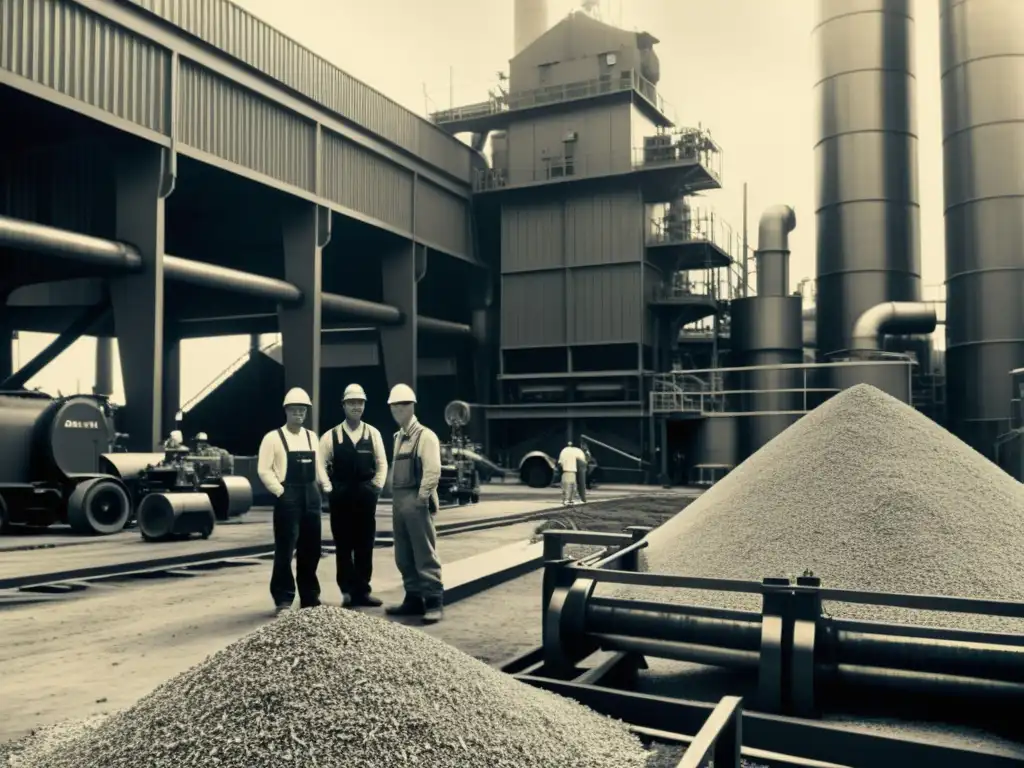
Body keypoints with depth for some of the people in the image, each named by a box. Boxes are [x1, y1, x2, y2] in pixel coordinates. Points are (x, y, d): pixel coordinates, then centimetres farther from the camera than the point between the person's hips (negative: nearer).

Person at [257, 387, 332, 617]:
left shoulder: (312, 437, 14)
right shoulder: (273, 437, -2)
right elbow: (263, 470, -5)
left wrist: (326, 486, 5)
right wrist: (280, 491, -11)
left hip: (311, 497, 5)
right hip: (288, 497, -5)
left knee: (310, 550, 10)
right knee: (285, 550, -3)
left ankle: (310, 597, 22)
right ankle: (283, 600, 6)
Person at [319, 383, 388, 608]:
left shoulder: (373, 433, 4)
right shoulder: (331, 436, 0)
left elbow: (381, 463, 7)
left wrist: (377, 486, -1)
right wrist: (329, 488, -4)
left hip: (366, 496, 1)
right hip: (341, 497, -1)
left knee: (365, 546, 7)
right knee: (343, 546, 5)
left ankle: (362, 591, 17)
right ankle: (348, 591, 14)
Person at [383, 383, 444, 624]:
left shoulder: (425, 436, -8)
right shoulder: (398, 437, 17)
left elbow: (433, 471, -16)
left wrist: (421, 497, -18)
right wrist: (395, 497, 11)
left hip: (416, 501, -8)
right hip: (399, 501, 8)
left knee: (425, 554, -5)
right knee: (404, 556, 12)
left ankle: (434, 602, 1)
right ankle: (413, 599, 21)